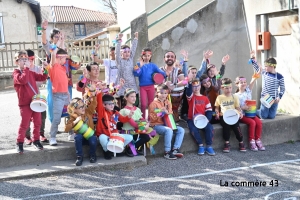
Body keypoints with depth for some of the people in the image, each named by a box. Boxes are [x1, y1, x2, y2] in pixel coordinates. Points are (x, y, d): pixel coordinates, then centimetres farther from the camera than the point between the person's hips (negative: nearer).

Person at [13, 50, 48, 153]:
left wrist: (45, 69, 2)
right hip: (25, 103, -6)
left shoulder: (30, 72, 15)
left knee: (37, 122, 11)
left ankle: (36, 140, 24)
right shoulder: (16, 73, -6)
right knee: (24, 124, -4)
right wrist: (26, 68, -23)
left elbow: (42, 78, 17)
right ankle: (19, 143, 8)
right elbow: (23, 80, -27)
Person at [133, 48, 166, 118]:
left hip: (151, 86, 2)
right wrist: (140, 66, -21)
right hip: (142, 87, -2)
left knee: (151, 104, 10)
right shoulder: (139, 64, 1)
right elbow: (136, 74, -12)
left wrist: (164, 74, -25)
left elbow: (160, 72, -4)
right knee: (144, 104, -4)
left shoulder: (153, 65, 4)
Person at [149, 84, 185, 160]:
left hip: (166, 124, 7)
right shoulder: (154, 103, -6)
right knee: (169, 130, -35)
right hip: (157, 125, -7)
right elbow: (153, 118, -10)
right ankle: (167, 152, -26)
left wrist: (167, 112, -7)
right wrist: (160, 113, -24)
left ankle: (175, 149, -13)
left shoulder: (168, 103, 13)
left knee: (181, 130, -11)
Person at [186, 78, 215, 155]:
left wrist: (206, 119, -11)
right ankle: (201, 145, -14)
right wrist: (190, 81, -34)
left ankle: (209, 146, -12)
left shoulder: (205, 98, 11)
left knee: (210, 128, -25)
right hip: (192, 119, -2)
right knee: (194, 129, -32)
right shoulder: (191, 96, 5)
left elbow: (209, 110, 7)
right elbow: (188, 92, -21)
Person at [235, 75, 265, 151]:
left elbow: (251, 83, -9)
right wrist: (243, 108, -24)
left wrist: (254, 78, -27)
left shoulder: (248, 91, 10)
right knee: (252, 122, -26)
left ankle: (258, 140, -5)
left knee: (259, 122, -17)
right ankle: (251, 141, -16)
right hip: (242, 115, -5)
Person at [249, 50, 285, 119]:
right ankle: (255, 112, 26)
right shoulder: (264, 73, 1)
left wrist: (279, 97, -14)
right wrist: (252, 58, 6)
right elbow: (257, 68, 13)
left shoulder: (280, 77, -6)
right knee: (264, 116, -5)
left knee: (271, 116, 0)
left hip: (274, 99, 0)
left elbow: (282, 88, -1)